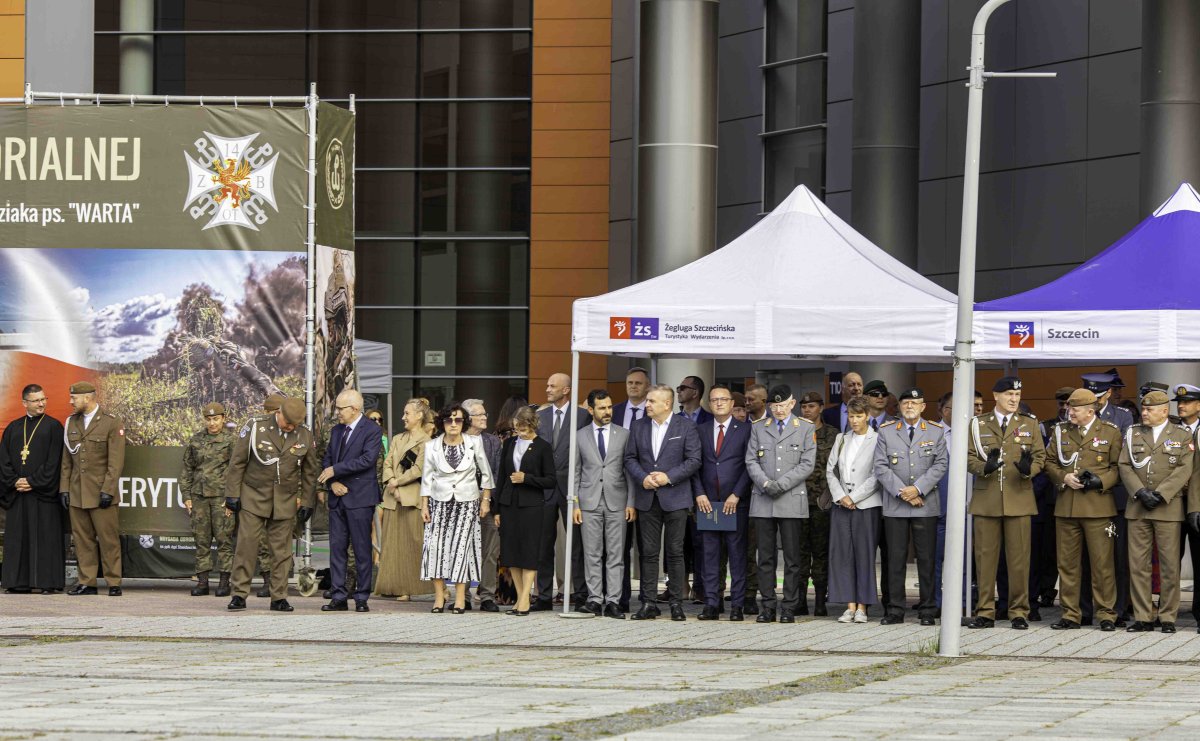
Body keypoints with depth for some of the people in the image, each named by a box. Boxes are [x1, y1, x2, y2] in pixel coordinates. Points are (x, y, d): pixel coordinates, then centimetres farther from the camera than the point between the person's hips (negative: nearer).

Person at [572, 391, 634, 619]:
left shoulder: (624, 435, 7)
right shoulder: (580, 436, 8)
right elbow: (575, 473, 8)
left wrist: (631, 503, -1)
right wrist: (574, 504, 1)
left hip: (616, 503, 0)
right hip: (589, 503, 0)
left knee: (615, 555, -2)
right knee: (592, 554, 0)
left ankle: (612, 602, -2)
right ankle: (595, 599, 4)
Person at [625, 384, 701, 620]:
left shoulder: (685, 426, -1)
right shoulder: (639, 426, 9)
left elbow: (694, 460, -5)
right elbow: (630, 458, 9)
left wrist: (669, 477, -14)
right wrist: (642, 478, -9)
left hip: (675, 497, -3)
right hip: (647, 498, 3)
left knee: (675, 552, 1)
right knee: (649, 552, 3)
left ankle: (676, 603, 6)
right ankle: (648, 603, 6)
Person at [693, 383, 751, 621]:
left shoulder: (745, 430, 3)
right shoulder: (700, 430, 12)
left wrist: (736, 495, -9)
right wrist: (699, 494, -4)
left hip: (736, 502, -2)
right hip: (707, 502, 3)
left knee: (737, 554, -2)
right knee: (708, 555, 1)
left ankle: (737, 606, 1)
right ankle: (711, 604, 4)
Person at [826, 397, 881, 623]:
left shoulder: (877, 441, -3)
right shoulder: (841, 439, 13)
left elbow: (876, 476, -8)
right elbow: (830, 470, 12)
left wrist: (853, 498, -10)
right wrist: (840, 496, -2)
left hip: (866, 505, -5)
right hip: (842, 504, 5)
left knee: (864, 555, -3)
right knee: (842, 554, 0)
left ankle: (862, 607, 2)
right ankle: (850, 606, 3)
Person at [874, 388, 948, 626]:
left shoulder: (936, 432, 7)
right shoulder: (886, 432, 8)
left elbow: (941, 464, -1)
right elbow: (881, 467, 2)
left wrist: (918, 488, -12)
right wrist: (901, 491, -9)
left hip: (926, 504, -1)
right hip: (894, 505, 1)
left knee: (926, 557, 0)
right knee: (896, 557, 1)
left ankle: (927, 610, 5)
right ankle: (895, 609, 5)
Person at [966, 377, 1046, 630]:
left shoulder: (1029, 424, 11)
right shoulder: (978, 425, 10)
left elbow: (1040, 456, 6)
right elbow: (968, 457, 5)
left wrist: (1028, 469, -16)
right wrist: (984, 468, -17)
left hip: (1019, 499, 0)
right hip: (986, 500, 0)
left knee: (1019, 558, -1)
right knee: (985, 556, 1)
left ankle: (1019, 612, 6)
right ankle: (985, 612, 7)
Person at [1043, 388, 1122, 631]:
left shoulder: (1110, 432, 3)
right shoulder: (1060, 431, 12)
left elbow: (1118, 466, 4)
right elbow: (1049, 462, 13)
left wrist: (1101, 481, -12)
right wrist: (1063, 477, -5)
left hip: (1098, 508, -3)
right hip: (1066, 508, 3)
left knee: (1102, 563, -4)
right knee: (1067, 563, 5)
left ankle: (1106, 615, 3)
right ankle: (1070, 615, 11)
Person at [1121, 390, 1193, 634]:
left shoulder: (1182, 436, 5)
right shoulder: (1133, 434, 12)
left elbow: (1184, 469, -4)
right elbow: (1124, 466, 6)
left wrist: (1160, 494, -14)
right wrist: (1140, 492, -9)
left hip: (1168, 508, -3)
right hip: (1138, 508, 3)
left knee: (1169, 564, -2)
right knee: (1138, 564, 0)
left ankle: (1168, 617, 5)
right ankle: (1142, 617, 4)